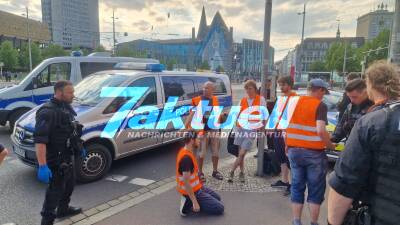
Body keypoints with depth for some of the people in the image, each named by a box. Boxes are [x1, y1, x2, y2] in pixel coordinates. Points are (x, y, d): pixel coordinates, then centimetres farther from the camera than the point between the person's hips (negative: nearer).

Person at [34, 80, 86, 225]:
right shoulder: (47, 112, -24)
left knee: (69, 184, 24)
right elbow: (39, 140, -30)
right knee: (55, 189, 2)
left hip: (67, 157, 9)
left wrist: (79, 148, 22)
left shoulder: (66, 108, 6)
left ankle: (63, 209, 45)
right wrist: (42, 166, -34)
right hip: (55, 160, -9)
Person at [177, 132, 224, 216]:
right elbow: (186, 182, -29)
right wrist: (195, 203, -26)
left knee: (217, 198, 25)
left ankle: (190, 202, 12)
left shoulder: (187, 152, 2)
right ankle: (190, 205, -3)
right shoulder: (186, 158, -29)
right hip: (193, 191, -10)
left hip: (197, 187, 10)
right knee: (219, 208, -3)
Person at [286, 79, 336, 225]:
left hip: (294, 150, 5)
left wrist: (287, 146, 18)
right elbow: (320, 131, -21)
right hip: (314, 152, -5)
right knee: (316, 190, 10)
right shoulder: (320, 106, -9)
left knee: (297, 187, 13)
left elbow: (285, 126, 10)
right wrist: (330, 146, -5)